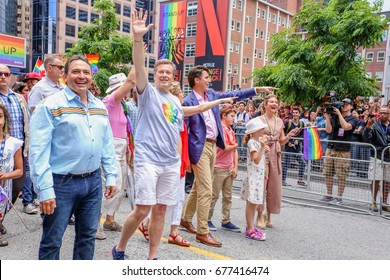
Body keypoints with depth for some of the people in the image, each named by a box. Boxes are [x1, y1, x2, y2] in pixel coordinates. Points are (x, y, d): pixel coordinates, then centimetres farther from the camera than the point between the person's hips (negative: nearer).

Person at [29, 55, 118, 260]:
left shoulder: (100, 107, 10)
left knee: (87, 236, 17)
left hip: (93, 181, 6)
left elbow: (107, 145, 14)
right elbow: (39, 150, -14)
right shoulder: (51, 106, -9)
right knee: (52, 241, 7)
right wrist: (44, 189, -18)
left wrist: (111, 176, 8)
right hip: (61, 183, -5)